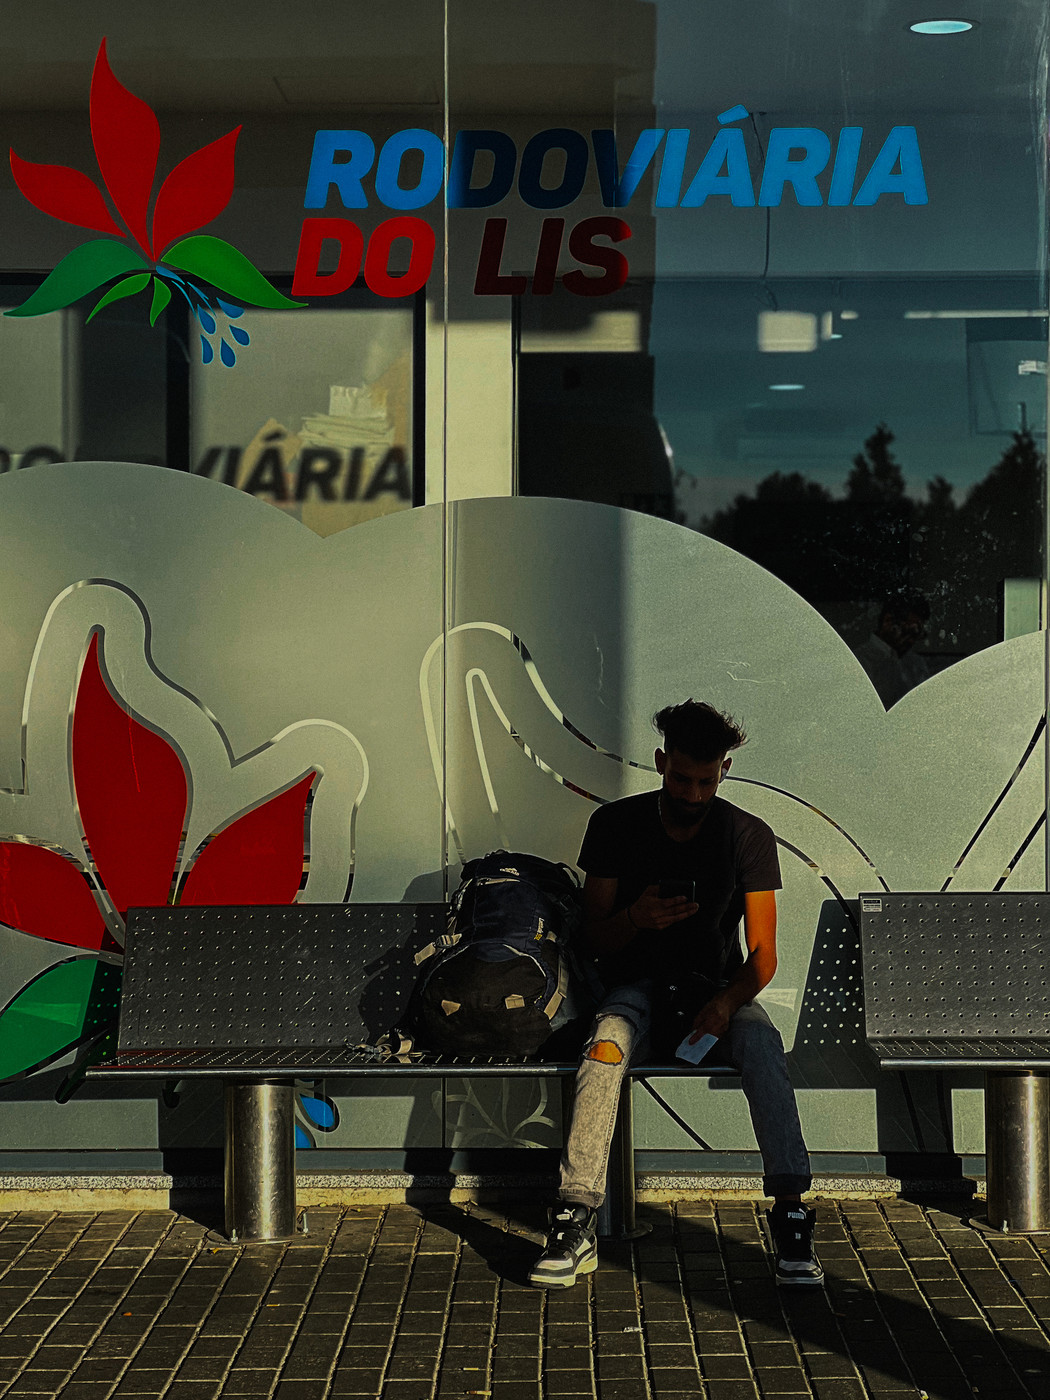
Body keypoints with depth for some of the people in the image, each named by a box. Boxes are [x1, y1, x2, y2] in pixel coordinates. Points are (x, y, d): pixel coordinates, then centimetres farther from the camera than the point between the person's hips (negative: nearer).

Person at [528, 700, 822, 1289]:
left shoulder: (749, 836, -3)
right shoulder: (615, 825, -2)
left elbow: (763, 953, -6)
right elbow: (594, 934, 1)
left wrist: (727, 1001, -27)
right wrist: (635, 918, -22)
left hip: (717, 984, 0)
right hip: (638, 983, 0)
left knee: (763, 1043, -34)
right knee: (605, 1049, -34)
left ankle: (791, 1213, -35)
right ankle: (578, 1226, -36)